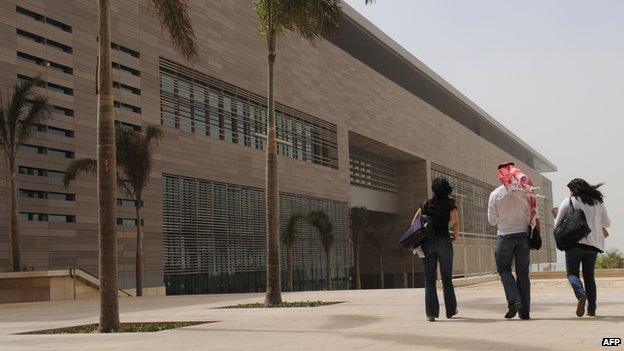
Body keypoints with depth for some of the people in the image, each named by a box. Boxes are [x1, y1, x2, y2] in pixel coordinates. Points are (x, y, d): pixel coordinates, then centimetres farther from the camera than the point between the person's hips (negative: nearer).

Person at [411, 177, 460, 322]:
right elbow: (455, 222, -9)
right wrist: (455, 236, 6)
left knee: (429, 278, 4)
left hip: (427, 243, 2)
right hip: (444, 241, -2)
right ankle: (450, 310, 21)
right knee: (447, 277, 12)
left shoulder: (427, 204, 11)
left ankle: (431, 313, -1)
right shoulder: (450, 203, 2)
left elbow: (414, 222, 7)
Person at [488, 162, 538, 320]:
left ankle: (514, 300, -10)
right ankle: (525, 311, 8)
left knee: (504, 270, 11)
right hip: (523, 234, 2)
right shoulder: (526, 191, -1)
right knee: (523, 273, 7)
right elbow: (534, 216, 2)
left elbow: (492, 220, 3)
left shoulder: (495, 194, -4)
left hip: (505, 236, -2)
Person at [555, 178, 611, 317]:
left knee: (572, 273, 3)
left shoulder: (568, 202, 0)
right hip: (593, 243, 4)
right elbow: (607, 223, 21)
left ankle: (581, 295, -25)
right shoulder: (598, 202, 12)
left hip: (575, 242, -4)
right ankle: (591, 309, 7)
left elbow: (557, 224, 2)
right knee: (589, 276, 12)